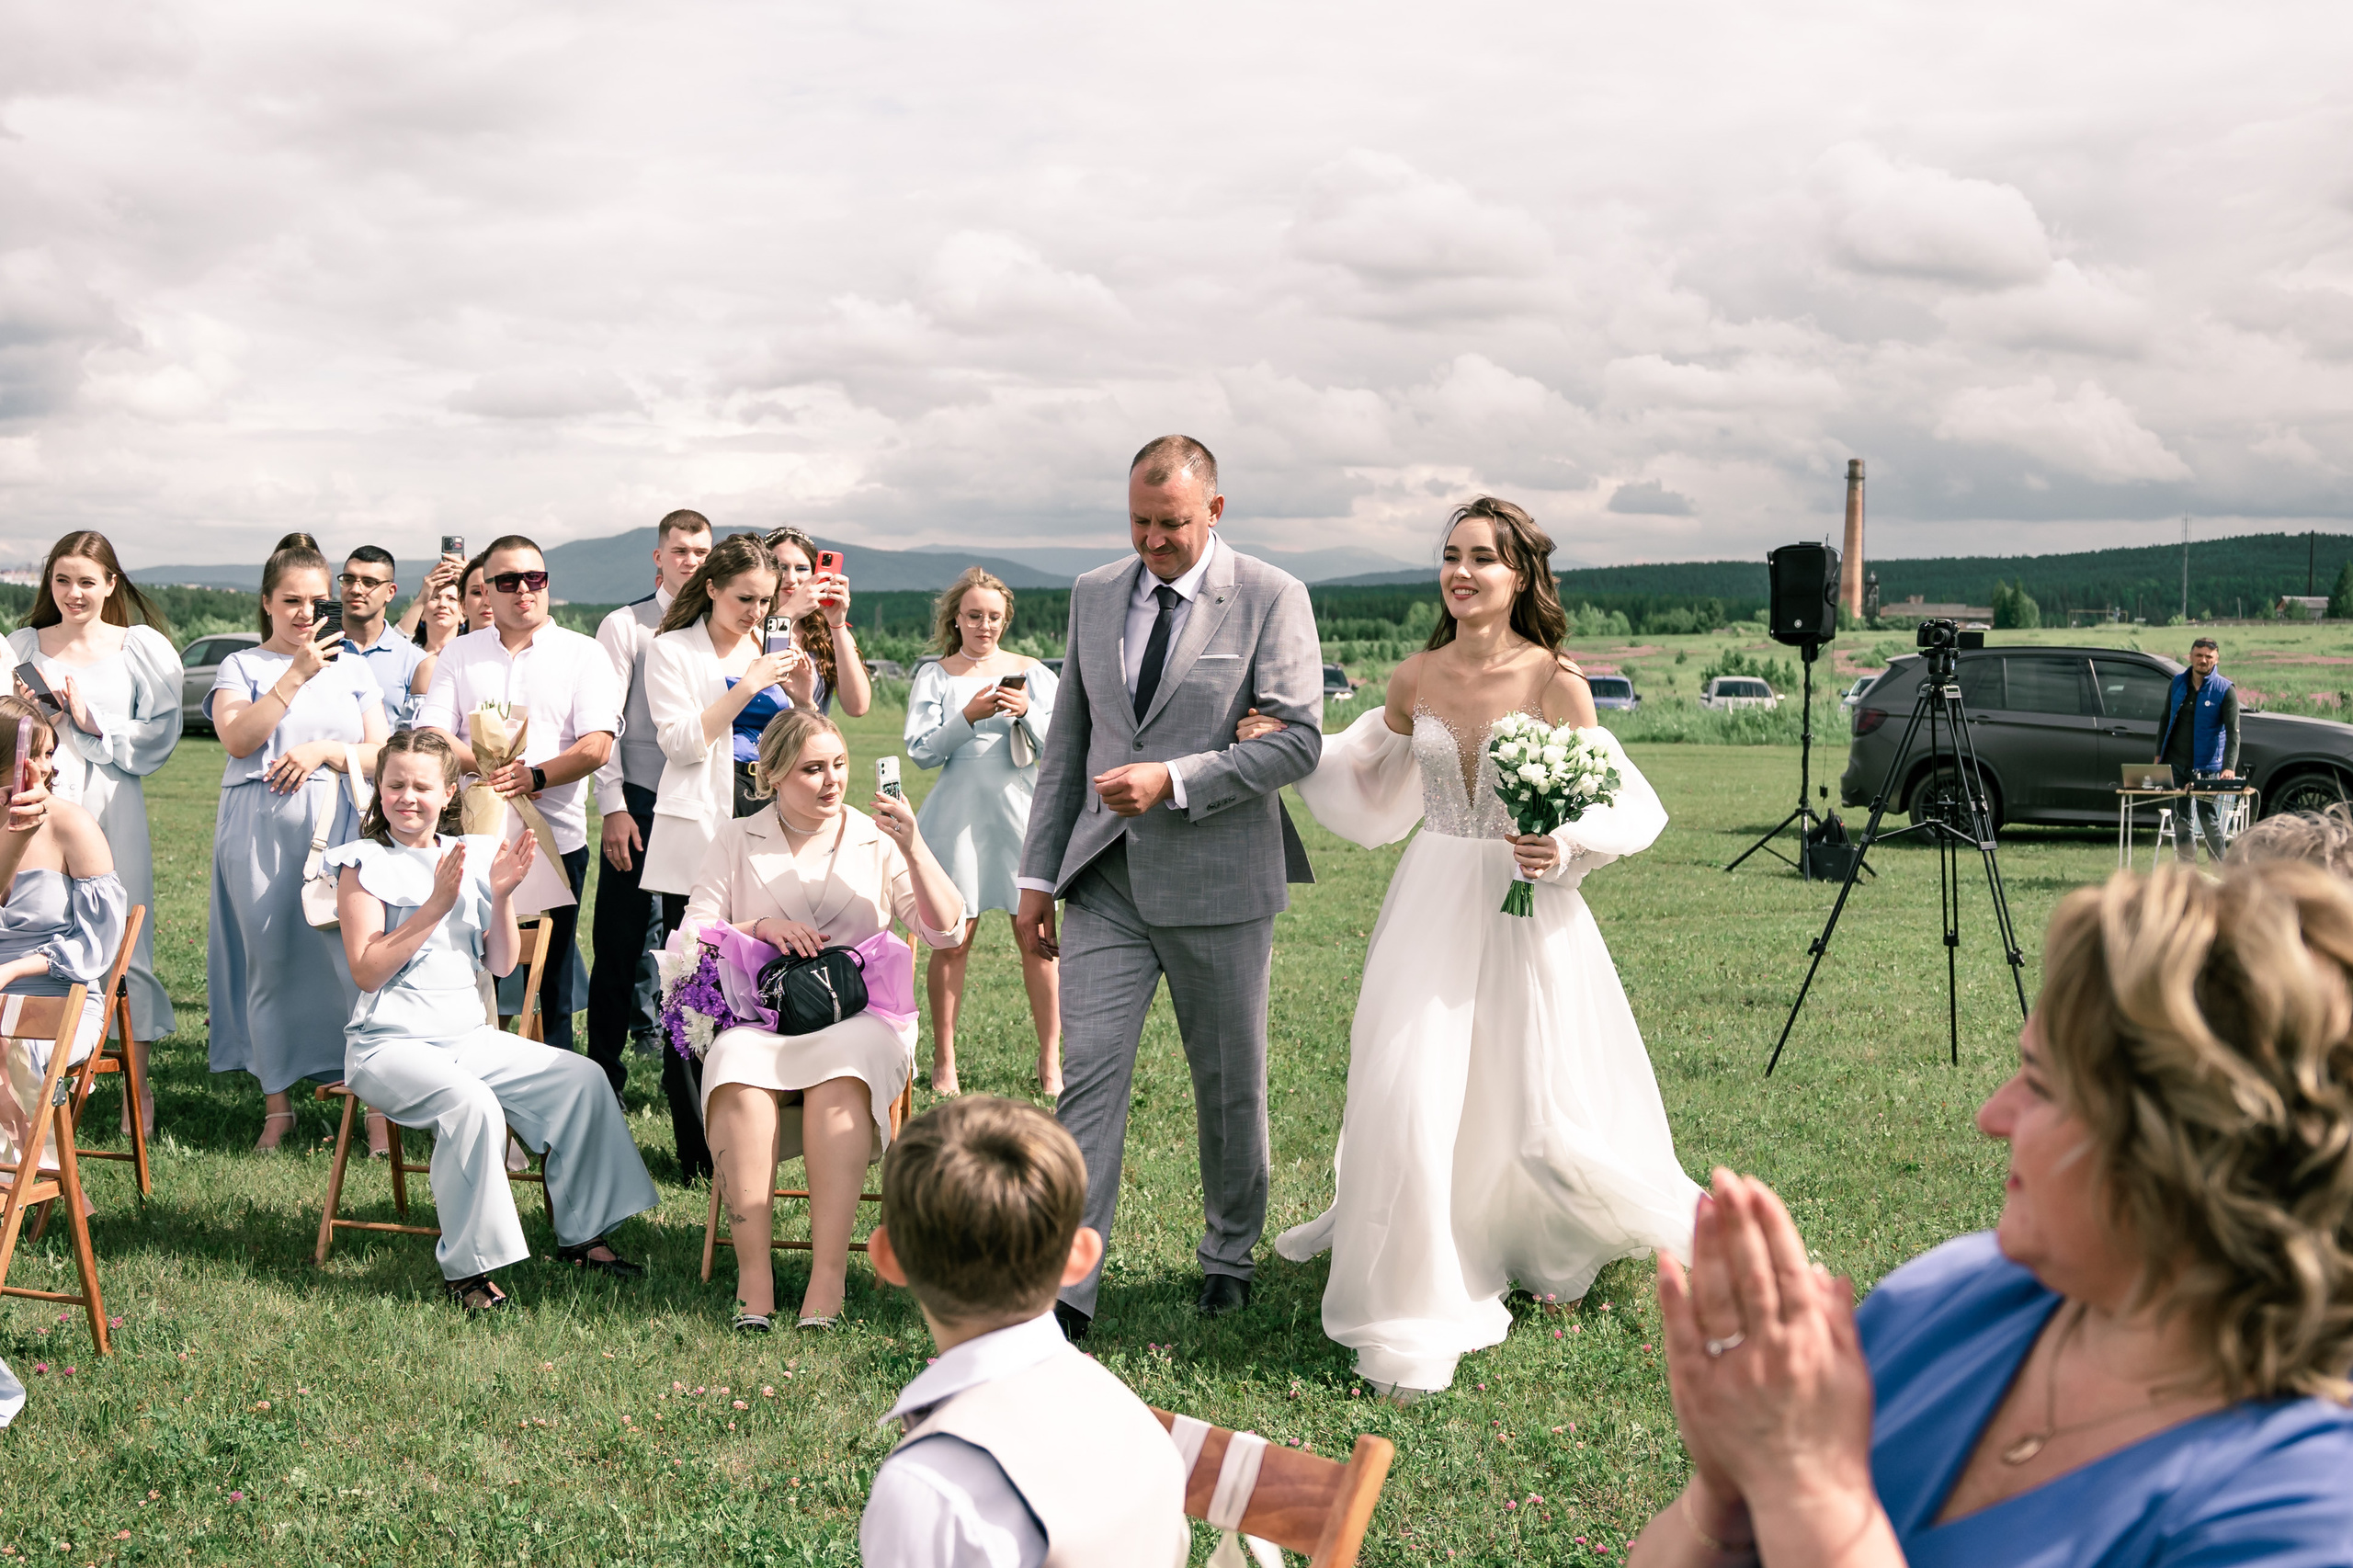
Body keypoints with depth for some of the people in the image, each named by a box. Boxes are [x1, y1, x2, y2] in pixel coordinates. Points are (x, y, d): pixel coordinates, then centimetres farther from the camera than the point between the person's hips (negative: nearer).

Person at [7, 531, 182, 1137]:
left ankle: (138, 1085, 8)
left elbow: (160, 735, 0)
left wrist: (92, 723, -9)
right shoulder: (23, 647, 12)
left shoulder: (143, 648, 6)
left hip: (113, 807, -1)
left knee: (125, 937, -3)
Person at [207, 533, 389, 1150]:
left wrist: (323, 750, -8)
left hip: (339, 826, 1)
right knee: (269, 963, 2)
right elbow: (238, 738, -9)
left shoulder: (351, 669, 15)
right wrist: (297, 675, -14)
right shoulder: (241, 665, 9)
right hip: (261, 830, -1)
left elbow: (381, 753, 10)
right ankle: (277, 1104, 12)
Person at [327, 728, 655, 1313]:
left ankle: (581, 1235, 5)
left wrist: (501, 895, -7)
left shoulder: (470, 855, 12)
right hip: (392, 1042, -6)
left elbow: (502, 964, 9)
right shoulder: (364, 864, -3)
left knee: (583, 1078, -8)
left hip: (470, 1036, 6)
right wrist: (436, 905, -18)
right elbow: (368, 970, -13)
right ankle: (467, 1266, -23)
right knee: (469, 1102, -34)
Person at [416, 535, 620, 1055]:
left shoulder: (582, 654, 6)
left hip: (555, 836, -2)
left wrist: (535, 776, -20)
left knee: (551, 983, 3)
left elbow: (597, 746, -5)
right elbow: (430, 734, 4)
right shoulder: (461, 653, 13)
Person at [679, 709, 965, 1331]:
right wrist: (760, 926, -8)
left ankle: (829, 1274, -38)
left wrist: (912, 848, -11)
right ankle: (752, 1273, -33)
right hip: (757, 1017, 1)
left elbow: (946, 931, 2)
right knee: (736, 1069, -34)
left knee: (840, 1068, -36)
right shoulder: (736, 841, 15)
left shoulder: (876, 840, 13)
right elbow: (689, 939, 9)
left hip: (861, 1016, 0)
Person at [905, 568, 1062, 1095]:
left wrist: (1027, 712, -15)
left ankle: (1051, 1062, 7)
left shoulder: (1031, 673, 10)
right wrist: (969, 716, -14)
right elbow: (920, 751, -1)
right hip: (960, 811, -1)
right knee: (952, 940, 0)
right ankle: (944, 1063, 10)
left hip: (1022, 810, 1)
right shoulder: (935, 676, 7)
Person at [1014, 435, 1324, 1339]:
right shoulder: (1094, 596, 9)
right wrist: (1038, 875, 10)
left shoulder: (1271, 599, -5)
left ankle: (1231, 1253, 31)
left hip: (1219, 883, -3)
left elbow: (1299, 741, -11)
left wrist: (1174, 780, -21)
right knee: (1087, 1074, -6)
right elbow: (1066, 744, 13)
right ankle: (1067, 1284, -5)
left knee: (1230, 1083, 11)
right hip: (1107, 882, 3)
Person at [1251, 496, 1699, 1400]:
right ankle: (1419, 1312, 11)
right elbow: (1369, 782, 19)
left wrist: (1564, 847, -23)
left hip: (1525, 911, -3)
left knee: (1536, 1104, 6)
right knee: (1408, 1094, -3)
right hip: (1432, 906, 3)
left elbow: (1627, 807, -5)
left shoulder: (1555, 683, -10)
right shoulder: (1416, 679, 2)